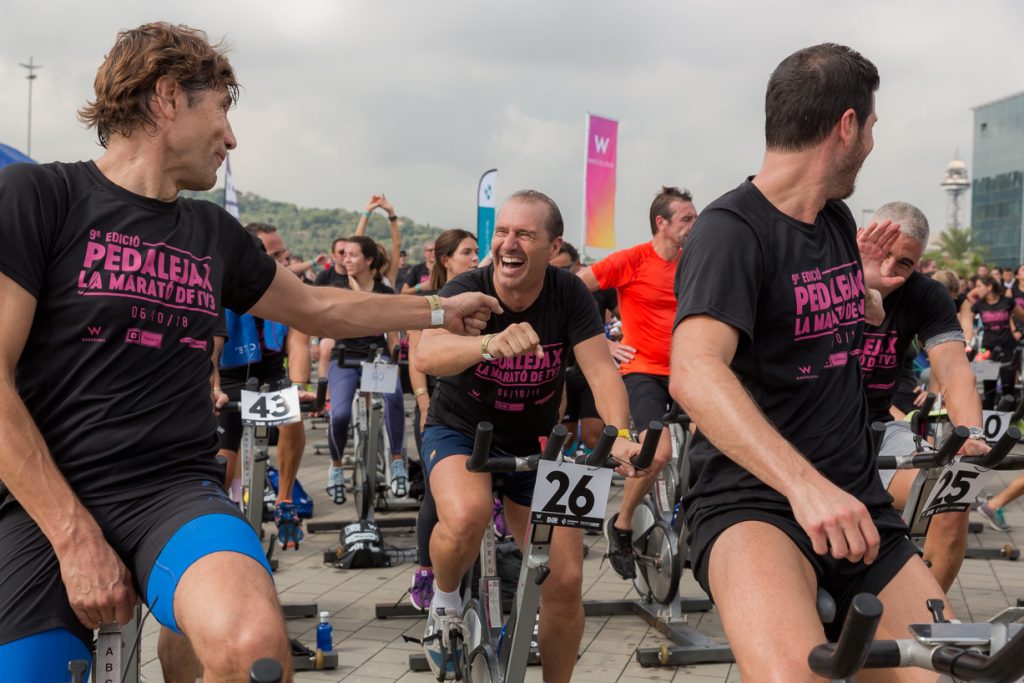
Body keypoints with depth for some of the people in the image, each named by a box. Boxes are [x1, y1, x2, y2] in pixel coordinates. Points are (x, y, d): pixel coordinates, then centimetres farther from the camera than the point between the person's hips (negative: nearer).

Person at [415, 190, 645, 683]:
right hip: (460, 431, -2)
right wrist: (491, 343, -60)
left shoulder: (569, 295, -15)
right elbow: (426, 355, -40)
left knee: (565, 579, -4)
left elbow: (601, 371, -22)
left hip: (533, 443, 3)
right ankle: (444, 603, -3)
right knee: (466, 516, -35)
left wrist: (620, 436, -42)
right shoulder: (466, 291, -22)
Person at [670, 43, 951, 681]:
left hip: (856, 503, 8)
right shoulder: (733, 228, -12)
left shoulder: (839, 221, 13)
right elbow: (695, 373, -29)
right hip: (752, 499, -8)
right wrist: (803, 483, -39)